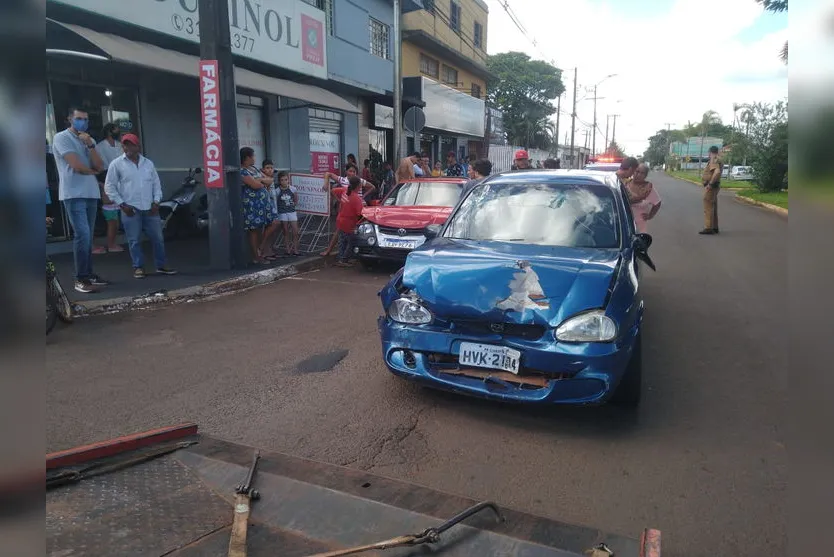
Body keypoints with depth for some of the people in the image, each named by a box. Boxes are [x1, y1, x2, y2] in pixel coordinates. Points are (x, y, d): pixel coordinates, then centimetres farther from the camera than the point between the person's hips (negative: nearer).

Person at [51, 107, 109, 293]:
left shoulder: (89, 140, 17)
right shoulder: (61, 138, -3)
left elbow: (100, 167, 4)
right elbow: (76, 165, -13)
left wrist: (90, 145, -6)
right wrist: (92, 170, 6)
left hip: (91, 193, 7)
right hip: (73, 194, -7)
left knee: (88, 236, 9)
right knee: (82, 235, -15)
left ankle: (88, 274, 15)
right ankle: (80, 279, -11)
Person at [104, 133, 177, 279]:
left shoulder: (148, 163, 10)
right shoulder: (116, 164, 0)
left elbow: (156, 183, 14)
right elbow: (109, 186, 0)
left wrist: (156, 202, 2)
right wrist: (122, 204, -8)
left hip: (149, 208, 3)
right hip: (130, 209, -3)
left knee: (157, 238, 6)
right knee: (134, 240, 0)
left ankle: (161, 266, 16)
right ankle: (138, 267, 10)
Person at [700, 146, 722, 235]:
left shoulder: (713, 161, -16)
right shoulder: (717, 161, 16)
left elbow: (717, 172, -32)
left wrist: (710, 184, -26)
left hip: (710, 187, -10)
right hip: (714, 187, 10)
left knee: (708, 208, -10)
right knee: (713, 208, 13)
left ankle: (709, 228, -11)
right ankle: (714, 227, 17)